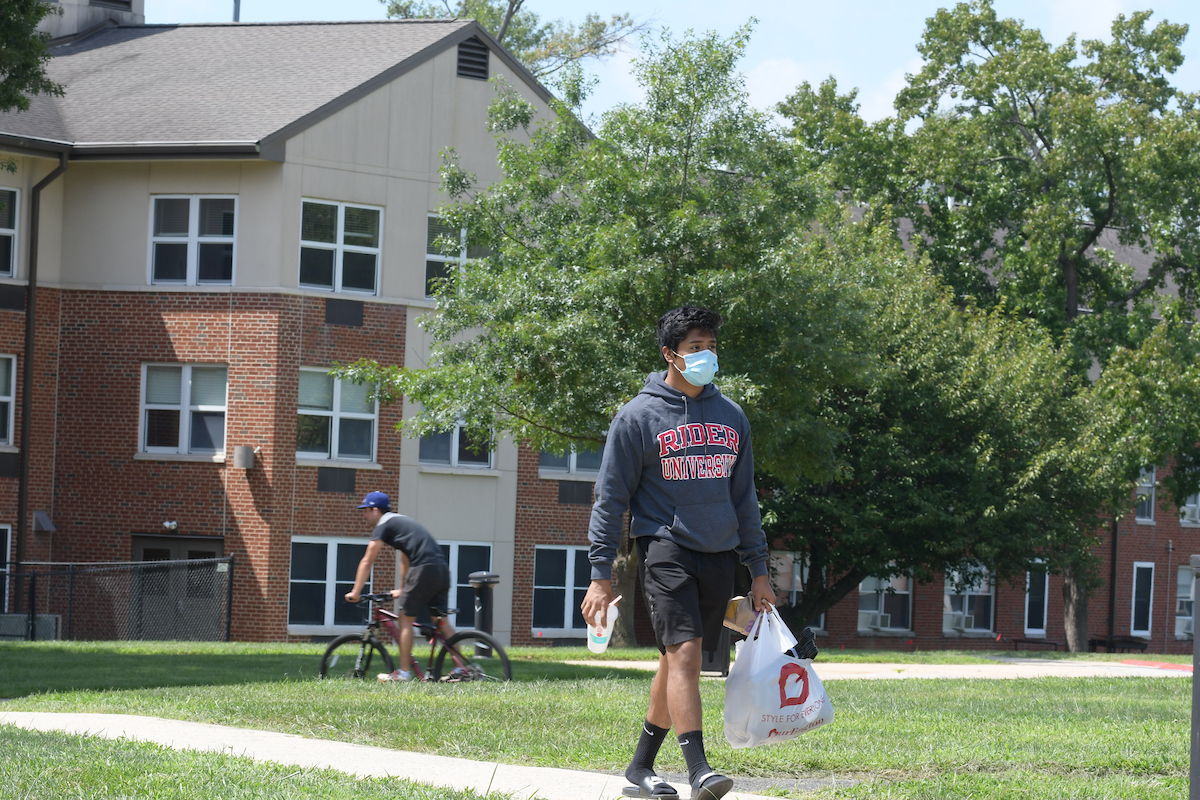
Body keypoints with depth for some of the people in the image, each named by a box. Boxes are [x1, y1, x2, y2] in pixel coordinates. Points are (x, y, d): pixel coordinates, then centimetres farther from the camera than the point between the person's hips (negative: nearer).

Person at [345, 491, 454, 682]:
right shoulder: (401, 521, 29)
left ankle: (403, 672, 1)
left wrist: (355, 592, 8)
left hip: (424, 569, -8)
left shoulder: (383, 525, 3)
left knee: (405, 618, 1)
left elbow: (367, 562, 2)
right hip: (442, 569, 8)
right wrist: (401, 590, 47)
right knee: (441, 621, 11)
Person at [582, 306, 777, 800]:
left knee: (680, 662, 7)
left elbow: (743, 497, 20)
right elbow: (610, 498, 1)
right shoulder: (639, 416, -1)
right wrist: (601, 574, -5)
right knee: (683, 653, -18)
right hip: (665, 548, -5)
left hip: (719, 555, 5)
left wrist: (758, 569, 16)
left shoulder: (731, 416, 14)